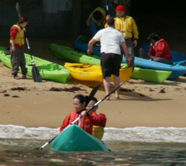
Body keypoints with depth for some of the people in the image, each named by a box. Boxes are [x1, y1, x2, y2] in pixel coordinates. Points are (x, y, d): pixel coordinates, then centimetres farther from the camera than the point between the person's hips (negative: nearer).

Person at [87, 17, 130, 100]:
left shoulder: (101, 32, 15)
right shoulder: (118, 33, 17)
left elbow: (90, 42, 19)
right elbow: (124, 47, 11)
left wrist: (89, 49, 39)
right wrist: (127, 57, 20)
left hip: (105, 54, -1)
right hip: (116, 54, 1)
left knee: (106, 76, 0)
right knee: (116, 74, 19)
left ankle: (107, 94, -13)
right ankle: (117, 93, 19)